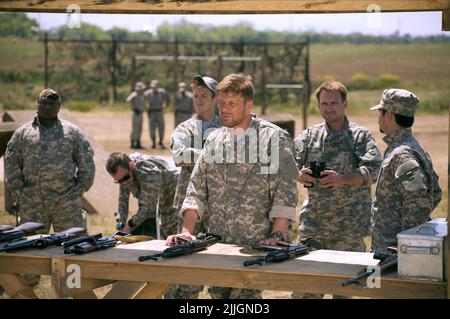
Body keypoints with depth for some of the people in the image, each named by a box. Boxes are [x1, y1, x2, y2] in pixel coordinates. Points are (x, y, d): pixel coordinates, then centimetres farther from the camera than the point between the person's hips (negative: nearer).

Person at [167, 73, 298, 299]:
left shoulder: (275, 139, -3)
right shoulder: (213, 141, 13)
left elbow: (285, 194, -10)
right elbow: (197, 190, 11)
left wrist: (277, 235, -19)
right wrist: (187, 230, -2)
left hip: (256, 246, -5)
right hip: (216, 245, 6)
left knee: (243, 295, -15)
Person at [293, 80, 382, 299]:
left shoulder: (361, 136, 2)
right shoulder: (309, 135, 11)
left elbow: (373, 170, -10)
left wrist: (342, 179, -26)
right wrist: (299, 174, -21)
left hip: (349, 228, -2)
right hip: (312, 223, 2)